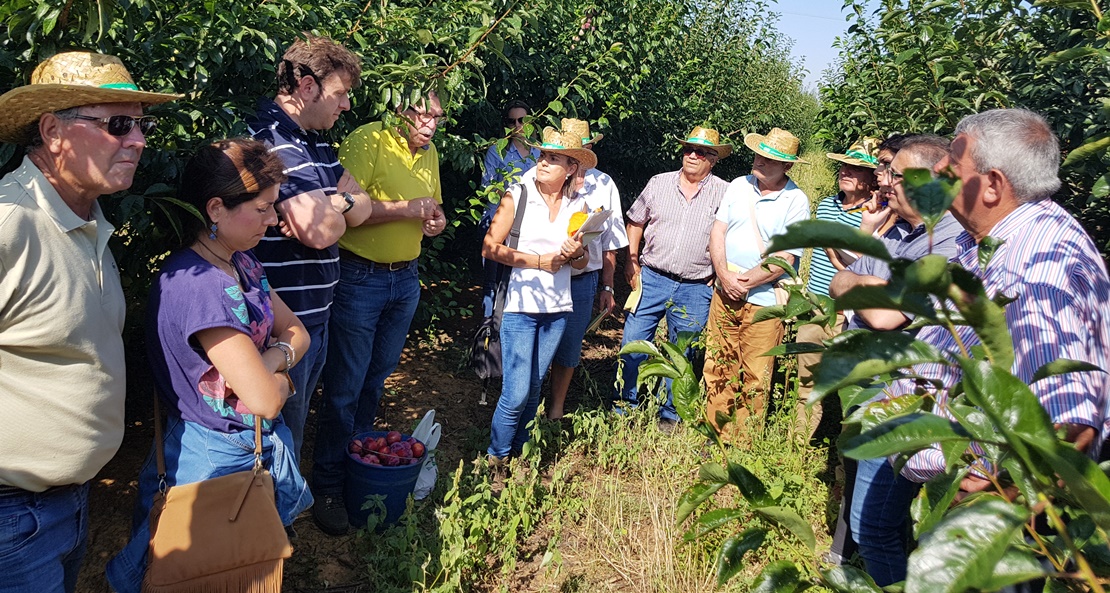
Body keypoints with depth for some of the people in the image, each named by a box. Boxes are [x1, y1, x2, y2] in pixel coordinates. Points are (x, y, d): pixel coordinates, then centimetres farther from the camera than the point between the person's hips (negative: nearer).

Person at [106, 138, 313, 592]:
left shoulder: (242, 265, 2)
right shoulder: (198, 285, -29)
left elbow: (296, 332, 8)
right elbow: (264, 399, -30)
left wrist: (272, 359, -14)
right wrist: (279, 378, -7)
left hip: (263, 448, 8)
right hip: (218, 458, -8)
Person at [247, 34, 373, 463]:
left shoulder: (315, 141, 12)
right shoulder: (273, 140, -19)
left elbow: (361, 207, 9)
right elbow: (321, 232, -25)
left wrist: (330, 204, -11)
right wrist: (334, 209, -4)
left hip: (315, 315, 9)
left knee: (295, 426, 22)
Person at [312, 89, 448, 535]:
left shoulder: (429, 154, 11)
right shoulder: (367, 142, -14)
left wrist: (437, 220, 2)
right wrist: (407, 209, -21)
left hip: (406, 280, 7)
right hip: (360, 277, -7)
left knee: (376, 379, 17)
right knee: (345, 386, -1)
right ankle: (328, 489, 12)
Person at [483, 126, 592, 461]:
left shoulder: (577, 205, 5)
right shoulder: (517, 196, -4)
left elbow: (583, 263, 12)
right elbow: (490, 248, -8)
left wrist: (577, 254, -11)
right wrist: (538, 261, -13)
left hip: (558, 308, 4)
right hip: (520, 306, -4)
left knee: (534, 388, 13)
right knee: (516, 393, -7)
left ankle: (519, 453, 30)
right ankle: (496, 459, 14)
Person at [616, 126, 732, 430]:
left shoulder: (724, 193, 0)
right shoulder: (659, 183, 5)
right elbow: (635, 221, 14)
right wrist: (631, 260, 7)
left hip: (695, 290, -1)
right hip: (651, 279, 1)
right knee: (631, 344, -1)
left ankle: (670, 416, 25)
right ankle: (624, 407, 15)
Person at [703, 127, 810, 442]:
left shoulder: (796, 201, -8)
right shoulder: (739, 185, 6)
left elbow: (785, 257, -12)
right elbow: (717, 231, 5)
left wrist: (746, 283, -14)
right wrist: (723, 274, -10)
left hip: (763, 301, -4)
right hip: (724, 294, 4)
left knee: (754, 379, 3)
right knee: (717, 369, 10)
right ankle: (716, 435, 23)